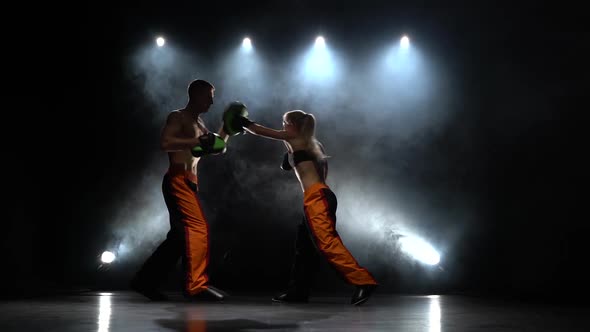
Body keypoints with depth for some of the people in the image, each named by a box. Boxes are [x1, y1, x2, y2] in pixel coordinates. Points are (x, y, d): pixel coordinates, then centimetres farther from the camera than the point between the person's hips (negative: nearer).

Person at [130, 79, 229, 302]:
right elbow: (165, 143, -21)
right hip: (178, 181, -10)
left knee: (180, 235, 9)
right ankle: (196, 285, -12)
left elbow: (218, 148, 25)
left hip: (188, 183, 10)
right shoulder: (178, 117, -4)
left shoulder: (199, 123, 22)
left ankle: (146, 281, 14)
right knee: (198, 228, -15)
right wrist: (198, 141, -20)